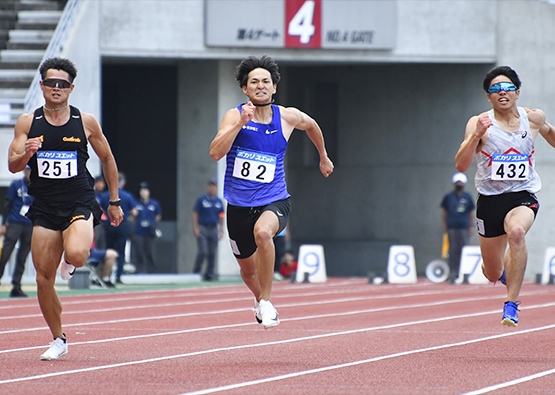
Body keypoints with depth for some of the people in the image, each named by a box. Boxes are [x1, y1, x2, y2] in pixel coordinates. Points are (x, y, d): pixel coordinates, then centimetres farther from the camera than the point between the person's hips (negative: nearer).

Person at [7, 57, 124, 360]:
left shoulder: (86, 122, 1)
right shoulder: (28, 123, 3)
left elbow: (107, 159, 13)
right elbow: (13, 166, 0)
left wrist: (115, 202, 14)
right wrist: (26, 154, -23)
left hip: (80, 204, -2)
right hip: (44, 208, 2)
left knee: (76, 254, -31)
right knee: (43, 279, -1)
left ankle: (70, 263, 9)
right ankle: (58, 340, 18)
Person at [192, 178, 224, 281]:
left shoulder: (219, 202, 12)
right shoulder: (201, 200, 1)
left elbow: (221, 217, 16)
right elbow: (195, 214, 0)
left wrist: (221, 230, 10)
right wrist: (195, 228, -8)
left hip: (214, 229, 4)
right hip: (202, 229, -4)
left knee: (212, 253, 1)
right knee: (202, 251, -13)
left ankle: (209, 274, 7)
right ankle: (196, 272, -4)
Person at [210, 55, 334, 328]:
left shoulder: (288, 117, -1)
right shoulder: (234, 116, -7)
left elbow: (311, 125, 23)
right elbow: (216, 153, -21)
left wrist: (323, 157, 33)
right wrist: (240, 124, -29)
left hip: (274, 202, -1)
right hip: (239, 205, 1)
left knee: (262, 232, -36)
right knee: (248, 270, 15)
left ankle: (266, 302, -22)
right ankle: (260, 298, 52)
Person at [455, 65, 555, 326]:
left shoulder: (533, 118, 1)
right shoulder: (479, 123, -8)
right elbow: (461, 166, -19)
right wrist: (476, 136, -31)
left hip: (523, 196, 0)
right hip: (490, 198, 0)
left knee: (516, 231, -37)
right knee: (493, 275, 10)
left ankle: (511, 304, -30)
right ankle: (498, 270, 52)